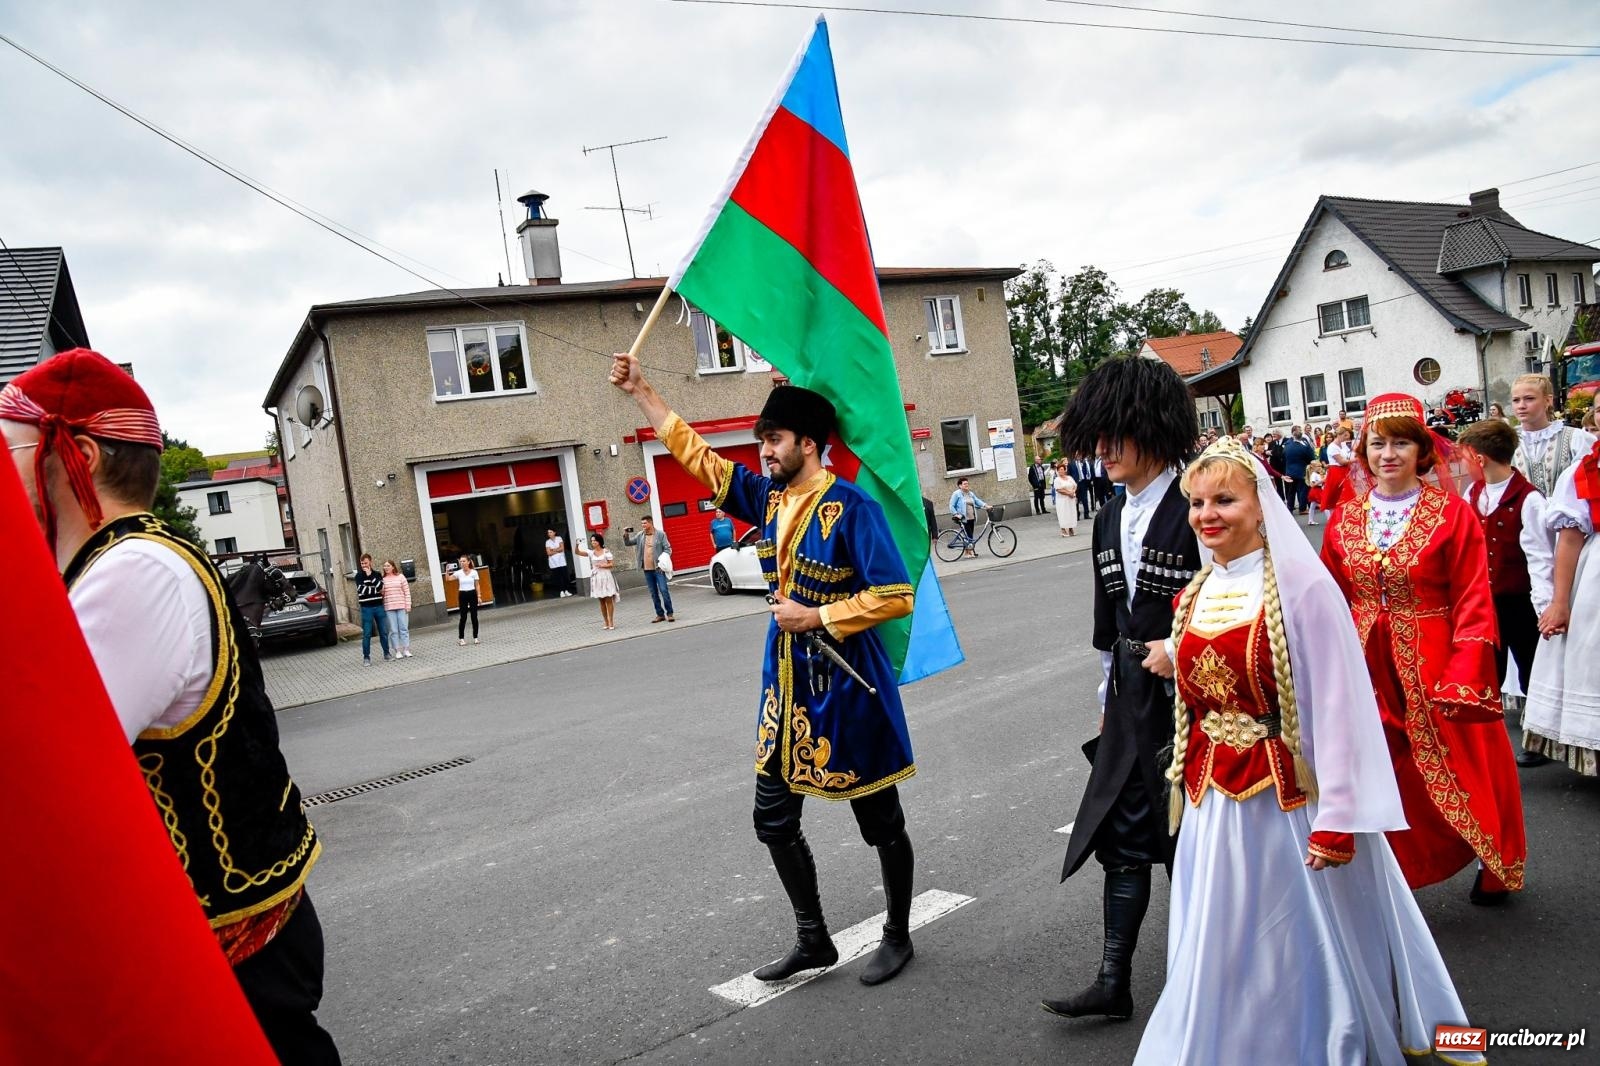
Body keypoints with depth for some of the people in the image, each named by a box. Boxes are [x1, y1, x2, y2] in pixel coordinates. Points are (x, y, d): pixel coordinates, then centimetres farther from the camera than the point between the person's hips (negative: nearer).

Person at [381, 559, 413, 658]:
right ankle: (398, 651, 5)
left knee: (404, 628, 1)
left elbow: (407, 592, 3)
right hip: (389, 608, 0)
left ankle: (406, 650, 5)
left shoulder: (400, 577, 4)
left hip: (401, 607, 0)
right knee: (393, 630, 1)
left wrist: (408, 605, -2)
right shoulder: (382, 579, 4)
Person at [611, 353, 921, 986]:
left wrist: (816, 616, -18)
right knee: (774, 819, 13)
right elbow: (698, 456, 13)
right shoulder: (769, 499, 5)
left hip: (848, 690, -7)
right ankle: (813, 940, 30)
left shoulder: (851, 508, -16)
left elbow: (895, 596, -21)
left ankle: (897, 937, 30)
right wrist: (641, 393, 14)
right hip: (787, 688, 8)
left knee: (880, 822, 9)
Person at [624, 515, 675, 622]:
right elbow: (628, 543, 15)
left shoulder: (660, 534, -1)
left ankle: (670, 613, -3)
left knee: (664, 590, -10)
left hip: (658, 568, -5)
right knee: (653, 593, 8)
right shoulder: (640, 536, 10)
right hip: (647, 569, 5)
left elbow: (668, 548, -2)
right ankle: (660, 614, 15)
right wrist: (626, 535, -4)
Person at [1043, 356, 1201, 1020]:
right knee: (1123, 835, 9)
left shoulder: (1193, 511, -16)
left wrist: (1182, 648, -18)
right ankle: (1114, 983, 19)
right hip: (1133, 696, 7)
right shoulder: (1110, 521, 8)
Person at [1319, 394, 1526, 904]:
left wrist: (1461, 679, -17)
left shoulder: (1453, 514, -6)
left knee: (1460, 773, 10)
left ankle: (1495, 867, 36)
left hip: (1435, 668, -3)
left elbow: (1473, 603, -9)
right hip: (1368, 670, 3)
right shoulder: (1344, 520, 4)